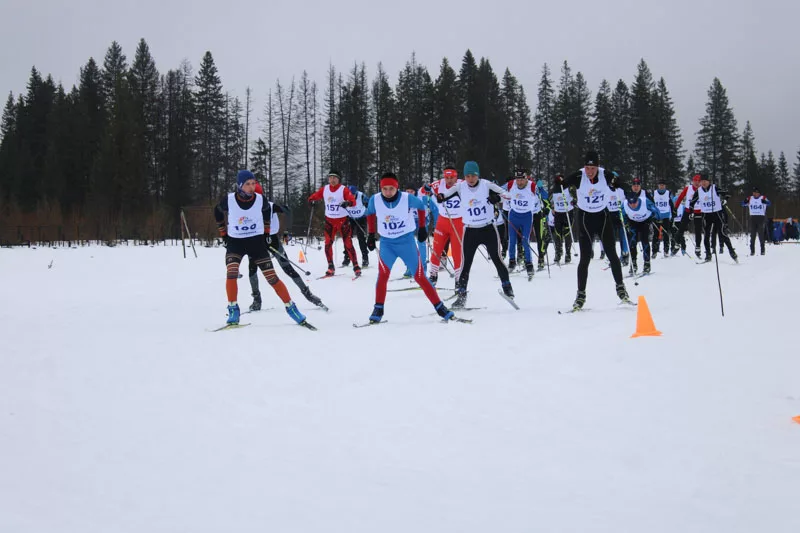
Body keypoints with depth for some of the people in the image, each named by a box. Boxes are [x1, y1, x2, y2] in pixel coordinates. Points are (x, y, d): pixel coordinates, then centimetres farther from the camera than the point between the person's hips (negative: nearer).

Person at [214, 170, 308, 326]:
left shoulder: (261, 200, -11)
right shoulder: (228, 200, -15)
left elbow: (267, 211, 13)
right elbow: (218, 213, 7)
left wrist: (266, 232, 13)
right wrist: (224, 235, 9)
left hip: (256, 241, 1)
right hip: (235, 242, -1)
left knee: (272, 277, -5)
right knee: (231, 272, -25)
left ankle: (290, 307, 6)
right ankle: (233, 310, -12)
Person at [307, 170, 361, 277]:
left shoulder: (344, 189, -8)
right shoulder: (324, 189, 4)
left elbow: (353, 201, -17)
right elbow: (314, 196, 9)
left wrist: (348, 203, -39)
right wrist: (311, 200, -14)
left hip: (342, 220, -4)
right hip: (329, 221, 4)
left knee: (348, 244, -6)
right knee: (328, 244, -1)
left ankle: (356, 266, 3)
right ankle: (331, 267, 10)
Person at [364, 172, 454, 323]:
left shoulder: (407, 198, -16)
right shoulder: (375, 200, -12)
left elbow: (421, 206, 6)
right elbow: (370, 213, 11)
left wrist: (422, 228, 10)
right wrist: (371, 234, 10)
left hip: (407, 242, -1)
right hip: (386, 243, 1)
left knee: (420, 277, -1)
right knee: (383, 274, -19)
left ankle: (440, 307, 9)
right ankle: (378, 309, -5)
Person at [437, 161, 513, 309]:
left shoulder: (486, 184, -7)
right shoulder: (460, 187, -3)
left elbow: (505, 193, -10)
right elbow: (444, 195, -5)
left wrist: (497, 198, -33)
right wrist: (440, 196, -30)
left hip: (488, 229, -1)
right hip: (470, 231, 1)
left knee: (497, 259, -5)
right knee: (465, 263, 0)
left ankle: (507, 288, 10)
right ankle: (461, 295, 7)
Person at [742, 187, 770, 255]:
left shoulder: (763, 198, -1)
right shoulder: (750, 198, 8)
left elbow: (769, 203, -16)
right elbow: (743, 204, 4)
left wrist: (765, 202, -39)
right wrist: (745, 202, -20)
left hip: (761, 217, -3)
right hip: (753, 217, 3)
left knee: (761, 233, -4)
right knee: (752, 234, 2)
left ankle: (762, 250, 3)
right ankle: (752, 250, 6)